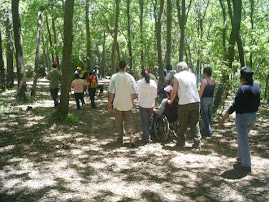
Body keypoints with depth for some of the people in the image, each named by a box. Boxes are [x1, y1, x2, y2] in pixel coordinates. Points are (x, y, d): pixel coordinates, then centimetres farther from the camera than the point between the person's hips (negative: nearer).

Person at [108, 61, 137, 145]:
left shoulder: (114, 77, -9)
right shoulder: (130, 77, -4)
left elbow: (111, 92, -10)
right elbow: (133, 92, -4)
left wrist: (109, 103, 0)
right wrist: (132, 101, 11)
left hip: (118, 103, -1)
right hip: (128, 104, 1)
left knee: (119, 121, 14)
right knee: (129, 120, 7)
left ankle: (120, 137, 24)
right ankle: (131, 135, -12)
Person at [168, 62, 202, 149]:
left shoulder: (177, 76, 0)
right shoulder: (193, 75, 13)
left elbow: (174, 91, 0)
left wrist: (171, 101, 15)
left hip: (184, 103, -4)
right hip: (196, 102, 4)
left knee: (182, 124, 8)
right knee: (195, 123, 9)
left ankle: (180, 143, 18)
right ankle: (197, 143, 8)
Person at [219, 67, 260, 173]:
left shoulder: (242, 89, -20)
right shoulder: (256, 87, 3)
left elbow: (234, 105, -22)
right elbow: (257, 103, 11)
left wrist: (224, 118, -17)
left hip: (242, 117, -8)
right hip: (253, 117, 8)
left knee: (243, 140, 0)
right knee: (242, 137, 24)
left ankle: (246, 165, 6)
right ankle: (241, 157, 36)